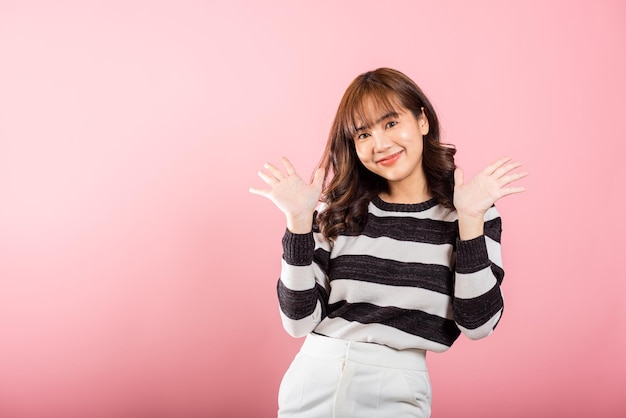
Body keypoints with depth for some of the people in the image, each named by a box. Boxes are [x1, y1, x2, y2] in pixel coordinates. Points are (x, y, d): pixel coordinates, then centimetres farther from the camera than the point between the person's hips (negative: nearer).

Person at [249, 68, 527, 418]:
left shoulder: (473, 211, -2)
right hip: (314, 376, 1)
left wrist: (471, 221, -16)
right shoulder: (339, 210, -1)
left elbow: (478, 324, -8)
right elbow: (300, 320, -5)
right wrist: (299, 221, -13)